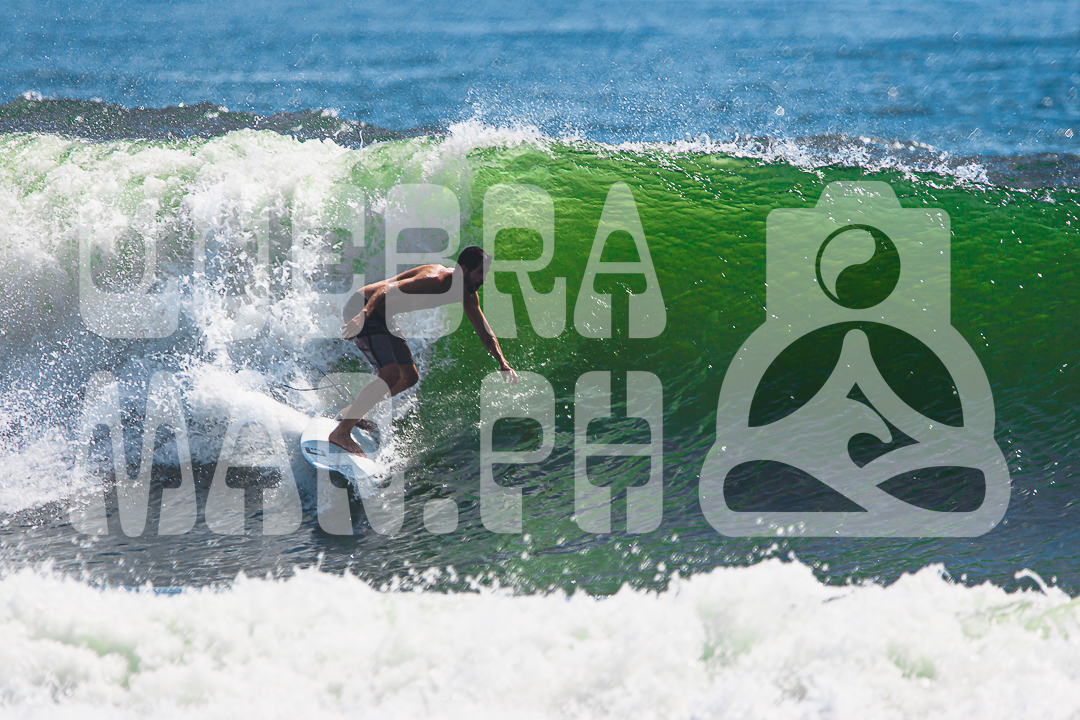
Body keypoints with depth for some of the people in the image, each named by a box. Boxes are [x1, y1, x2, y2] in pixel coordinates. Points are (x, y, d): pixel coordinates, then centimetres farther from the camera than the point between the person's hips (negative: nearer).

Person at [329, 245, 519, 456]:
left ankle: (352, 412, 26)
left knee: (409, 378, 14)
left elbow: (485, 333, 14)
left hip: (381, 318, 10)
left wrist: (504, 364, 3)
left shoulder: (468, 296, 4)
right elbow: (390, 288, -35)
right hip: (361, 308, -10)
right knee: (391, 375, -22)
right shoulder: (437, 279, -26)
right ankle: (341, 432, -18)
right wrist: (363, 315, -48)